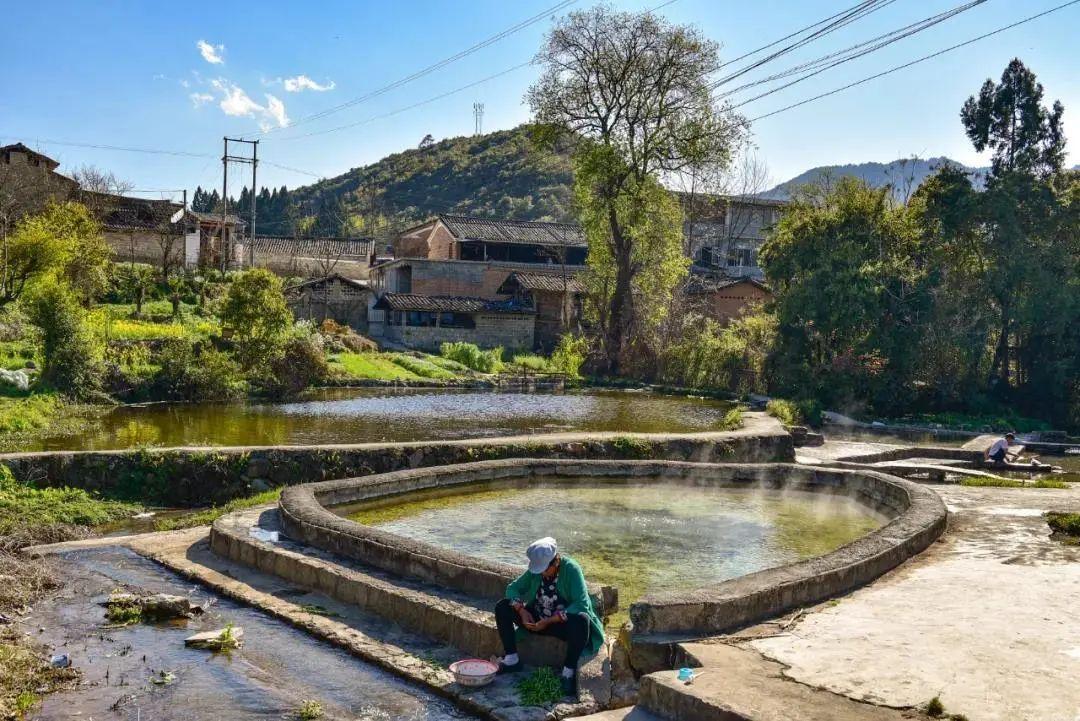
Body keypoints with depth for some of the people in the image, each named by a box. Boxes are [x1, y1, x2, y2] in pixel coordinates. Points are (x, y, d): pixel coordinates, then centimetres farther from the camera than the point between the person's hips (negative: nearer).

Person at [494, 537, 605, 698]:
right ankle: (512, 660, -5)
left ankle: (569, 672, -25)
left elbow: (582, 604, -27)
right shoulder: (535, 570, -3)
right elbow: (513, 588, 3)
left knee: (581, 621, -40)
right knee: (502, 607, -9)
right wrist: (521, 611, -17)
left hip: (565, 622, -5)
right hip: (538, 621, 5)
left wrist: (550, 621, -31)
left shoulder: (571, 569, -19)